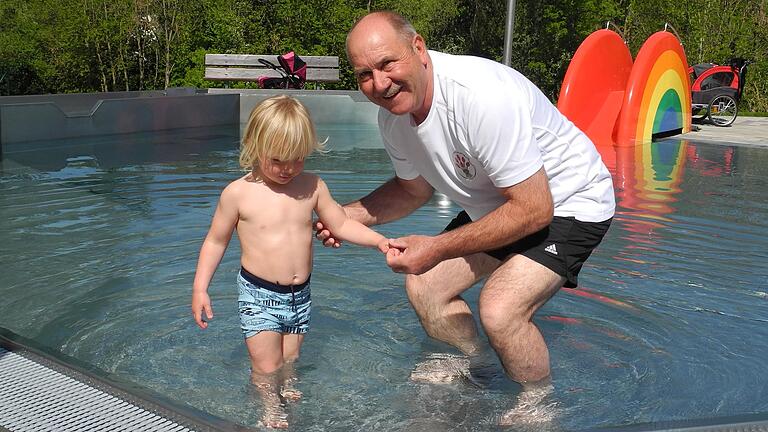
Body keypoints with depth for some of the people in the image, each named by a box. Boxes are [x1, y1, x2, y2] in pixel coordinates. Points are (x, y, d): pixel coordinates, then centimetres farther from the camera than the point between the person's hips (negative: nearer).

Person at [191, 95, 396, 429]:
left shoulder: (312, 187, -2)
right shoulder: (238, 193, -11)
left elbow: (341, 225, 8)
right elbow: (216, 241, -1)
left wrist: (379, 240, -2)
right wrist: (200, 288, -5)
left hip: (299, 294, 3)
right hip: (258, 295, -3)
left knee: (289, 361, 14)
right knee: (266, 367, -3)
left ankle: (288, 392, 40)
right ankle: (270, 408, 21)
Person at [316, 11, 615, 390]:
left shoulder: (482, 96, -35)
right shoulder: (392, 116, -9)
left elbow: (533, 210, -31)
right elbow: (415, 189, 9)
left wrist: (438, 248, -30)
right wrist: (350, 214, -8)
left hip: (569, 202, -8)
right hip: (497, 202, 8)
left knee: (499, 309, -25)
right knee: (424, 287, 7)